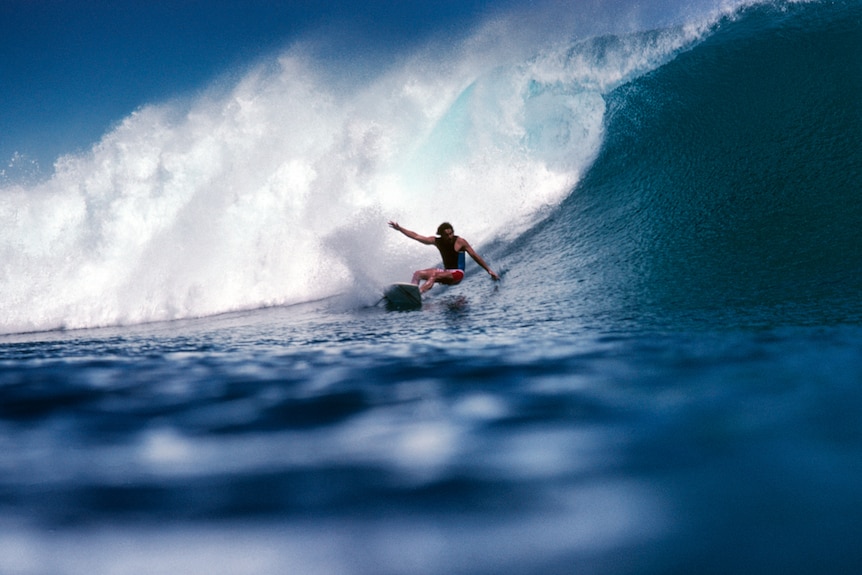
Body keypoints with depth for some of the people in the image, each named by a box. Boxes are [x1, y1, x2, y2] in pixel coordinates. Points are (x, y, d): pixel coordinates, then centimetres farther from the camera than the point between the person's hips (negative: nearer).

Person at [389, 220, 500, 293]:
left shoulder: (460, 242, -11)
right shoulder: (437, 241, 0)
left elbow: (475, 256, -7)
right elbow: (416, 236, 1)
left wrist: (489, 270, -8)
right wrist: (399, 229, -3)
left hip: (457, 273, -6)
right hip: (445, 271, 7)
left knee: (434, 275, -32)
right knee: (418, 274, -8)